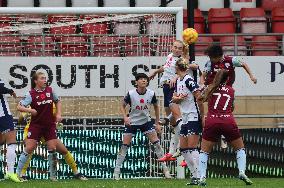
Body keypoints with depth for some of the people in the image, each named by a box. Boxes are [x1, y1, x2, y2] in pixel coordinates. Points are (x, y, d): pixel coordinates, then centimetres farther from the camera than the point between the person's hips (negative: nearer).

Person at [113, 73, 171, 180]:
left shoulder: (151, 94, -11)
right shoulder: (131, 94, -18)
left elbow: (156, 106, 7)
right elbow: (123, 106, -3)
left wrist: (157, 123, 8)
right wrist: (125, 117, -20)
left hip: (146, 121, 2)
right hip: (132, 122, -2)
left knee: (156, 142, -8)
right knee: (125, 146, -5)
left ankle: (165, 169, -1)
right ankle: (116, 170, 3)